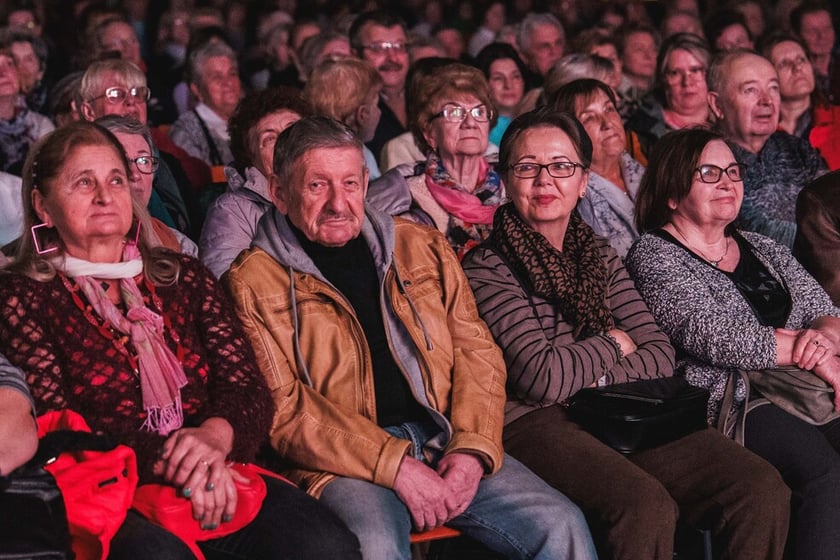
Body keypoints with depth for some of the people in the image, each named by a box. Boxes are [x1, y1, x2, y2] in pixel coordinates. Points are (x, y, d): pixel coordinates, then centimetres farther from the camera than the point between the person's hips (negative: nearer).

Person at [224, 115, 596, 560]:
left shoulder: (422, 248, 16)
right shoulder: (253, 282, 2)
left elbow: (477, 352, 12)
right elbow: (282, 408, -7)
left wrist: (472, 448, -6)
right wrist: (393, 465, -15)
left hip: (447, 446, 4)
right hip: (343, 465, -4)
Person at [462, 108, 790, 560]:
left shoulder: (599, 255, 19)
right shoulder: (486, 268, -1)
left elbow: (660, 356, 9)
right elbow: (542, 378, -13)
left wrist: (587, 379, -8)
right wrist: (612, 344, 4)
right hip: (534, 423, -6)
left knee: (763, 489, -16)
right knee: (647, 506, -35)